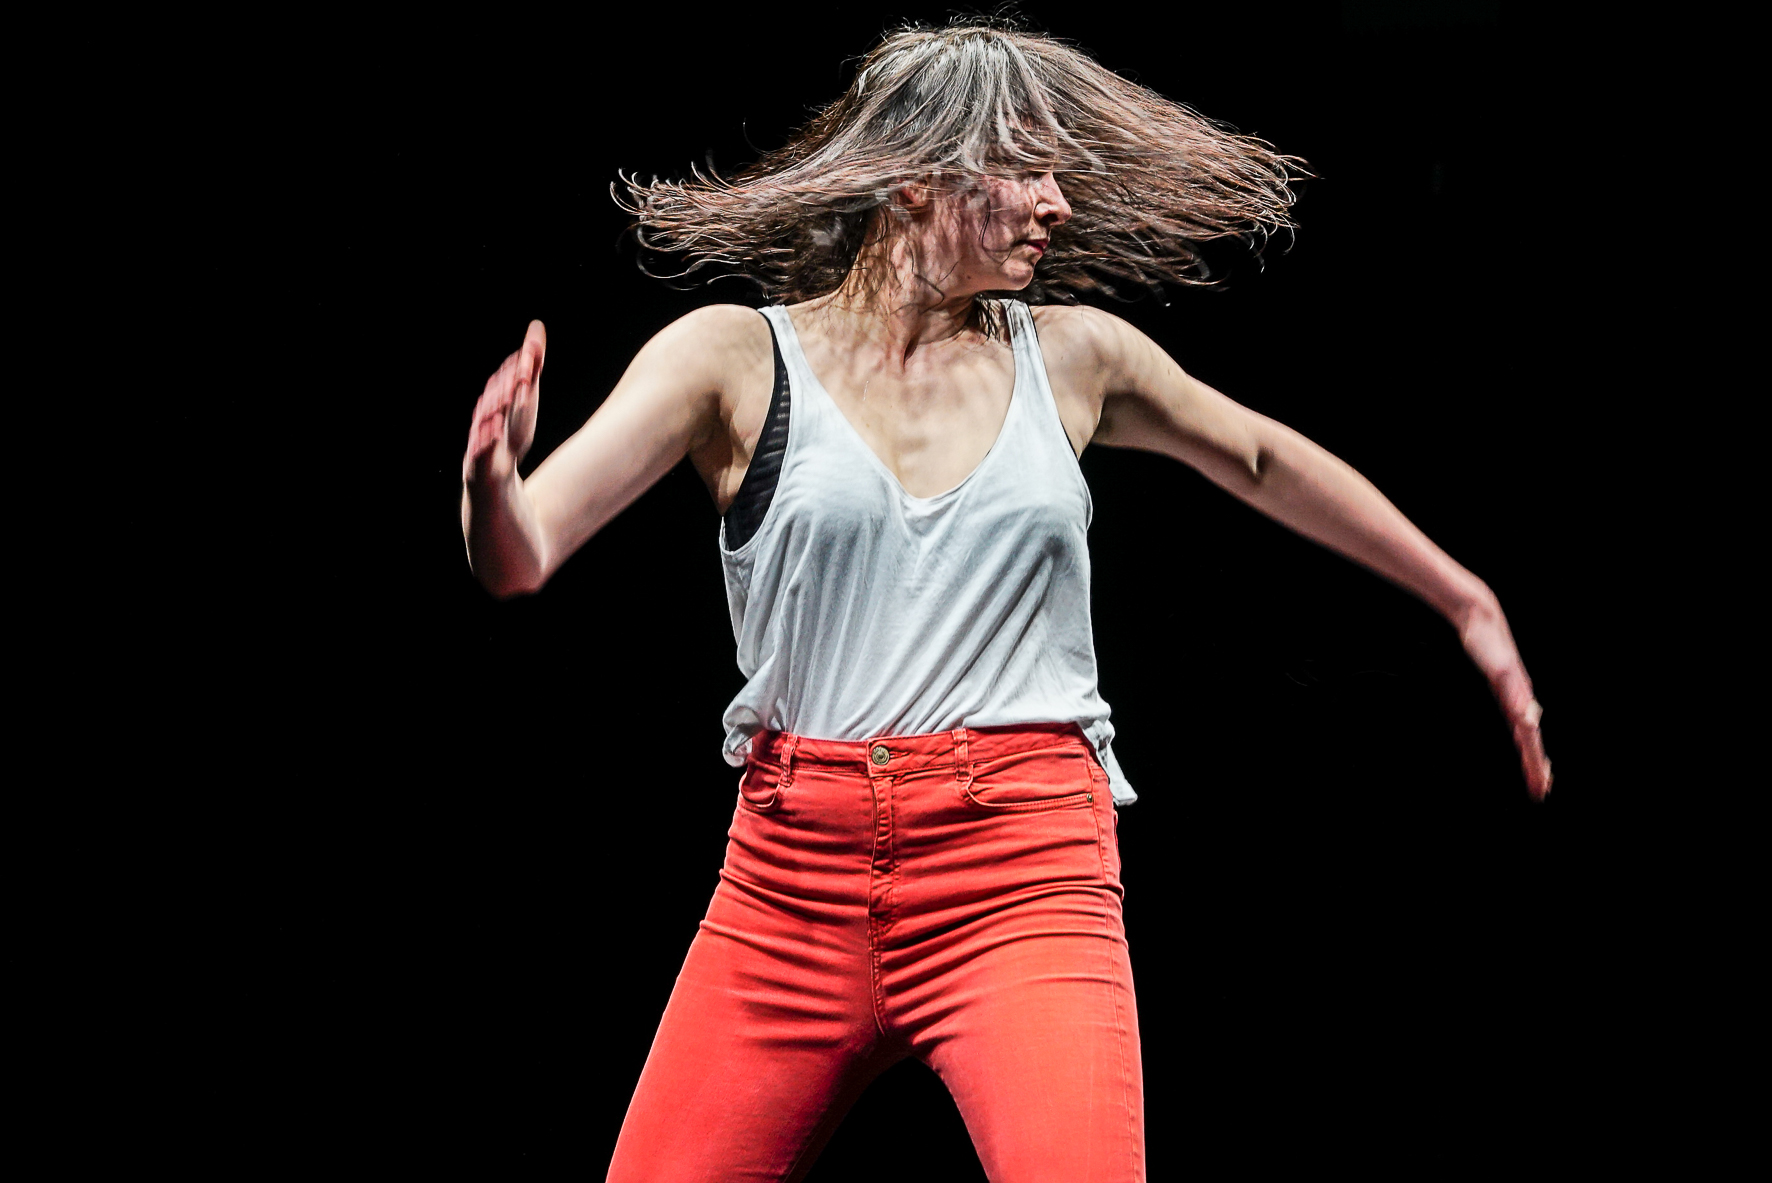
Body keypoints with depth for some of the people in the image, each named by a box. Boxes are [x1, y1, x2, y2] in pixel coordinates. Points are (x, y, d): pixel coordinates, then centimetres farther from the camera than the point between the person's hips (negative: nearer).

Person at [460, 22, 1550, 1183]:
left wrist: (1468, 602, 32)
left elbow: (1263, 461, 27)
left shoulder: (1073, 357, 9)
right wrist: (490, 483, -32)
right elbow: (521, 555, -8)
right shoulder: (738, 358, 0)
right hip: (792, 879, 0)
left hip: (1026, 873, 0)